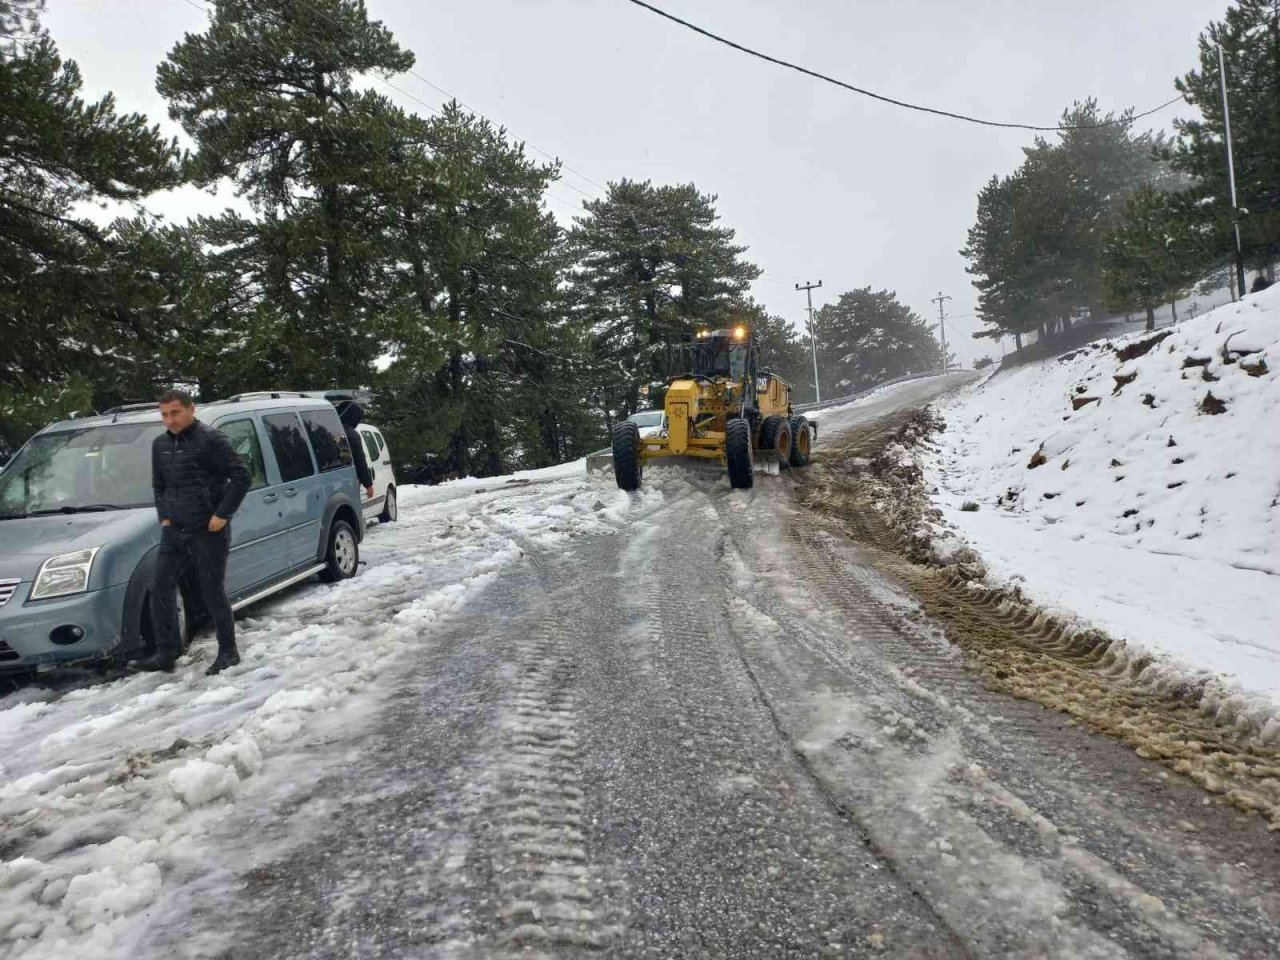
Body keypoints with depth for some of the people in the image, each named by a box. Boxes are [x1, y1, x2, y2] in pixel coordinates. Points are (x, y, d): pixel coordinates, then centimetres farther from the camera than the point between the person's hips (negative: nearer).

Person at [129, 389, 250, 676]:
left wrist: (222, 514, -15)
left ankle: (228, 652, 13)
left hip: (208, 531, -7)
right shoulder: (160, 445, 13)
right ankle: (165, 654, 11)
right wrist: (164, 517, 11)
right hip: (174, 531, 7)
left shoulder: (210, 440, -10)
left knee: (213, 592, 0)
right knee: (161, 588, 3)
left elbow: (241, 476, -13)